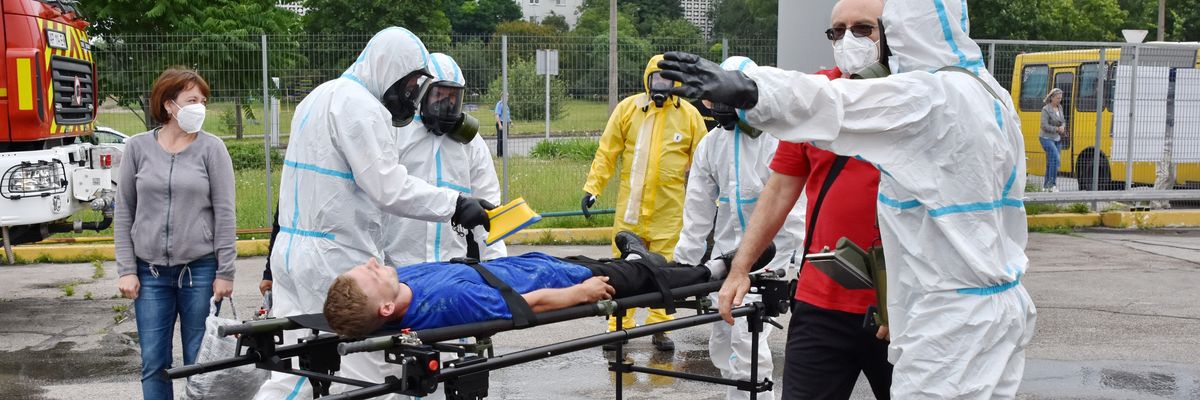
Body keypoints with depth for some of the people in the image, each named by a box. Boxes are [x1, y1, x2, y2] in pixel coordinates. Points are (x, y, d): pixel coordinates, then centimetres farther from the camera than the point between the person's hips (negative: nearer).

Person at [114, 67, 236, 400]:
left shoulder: (211, 148, -1)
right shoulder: (138, 147, 3)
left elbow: (224, 214, -2)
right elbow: (124, 213, 6)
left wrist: (225, 272, -6)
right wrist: (126, 270, 1)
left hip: (199, 271, -1)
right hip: (151, 273, 2)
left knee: (199, 362, 6)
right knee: (153, 363, 5)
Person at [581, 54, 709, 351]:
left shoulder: (689, 115, 4)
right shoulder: (628, 108, 4)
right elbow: (606, 153, 6)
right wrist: (592, 188, 0)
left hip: (669, 207, 0)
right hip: (631, 202, 1)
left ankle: (659, 327, 13)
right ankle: (619, 327, 11)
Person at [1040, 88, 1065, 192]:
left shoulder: (1059, 108, 9)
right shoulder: (1046, 110, -13)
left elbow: (1063, 121, 17)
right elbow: (1044, 126, -18)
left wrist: (1062, 127, -4)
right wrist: (1057, 129, -21)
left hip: (1056, 139, 8)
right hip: (1046, 138, -8)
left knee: (1050, 162, 10)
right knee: (1056, 158, -22)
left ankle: (1046, 185, 17)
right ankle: (1052, 184, -19)